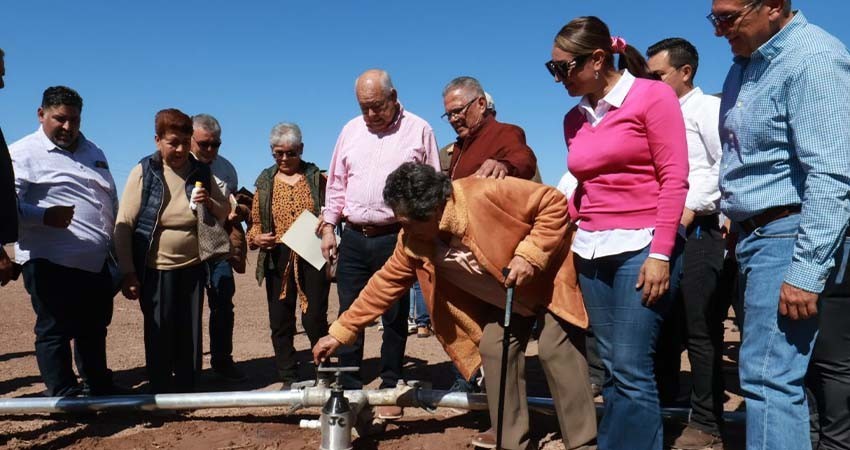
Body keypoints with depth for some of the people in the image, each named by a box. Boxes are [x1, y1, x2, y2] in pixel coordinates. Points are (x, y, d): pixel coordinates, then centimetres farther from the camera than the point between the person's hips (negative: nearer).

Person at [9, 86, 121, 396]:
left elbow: (112, 202, 22)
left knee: (95, 329, 18)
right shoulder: (23, 153, -4)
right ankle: (64, 394, 12)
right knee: (55, 330, 1)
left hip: (97, 262, 7)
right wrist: (45, 216, -29)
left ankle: (98, 386, 32)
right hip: (52, 263, -7)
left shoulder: (92, 152, 17)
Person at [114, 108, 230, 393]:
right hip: (155, 271, -3)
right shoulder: (143, 172, -7)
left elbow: (224, 213, 13)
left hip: (193, 268, 3)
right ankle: (160, 394, 19)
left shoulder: (201, 173, 3)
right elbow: (124, 225, -8)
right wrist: (128, 273, -12)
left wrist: (209, 202, -10)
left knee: (190, 335, 9)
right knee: (159, 335, 4)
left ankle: (187, 392, 23)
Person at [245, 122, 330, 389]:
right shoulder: (265, 182, 11)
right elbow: (255, 222, 14)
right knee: (280, 321, 6)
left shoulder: (316, 177, 7)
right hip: (278, 259, 2)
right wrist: (256, 237, -7)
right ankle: (288, 377, 18)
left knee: (315, 318, -3)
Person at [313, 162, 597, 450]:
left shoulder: (485, 195, -35)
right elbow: (386, 283, -7)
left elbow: (554, 204, -27)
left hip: (549, 275, -6)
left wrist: (529, 254, -35)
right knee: (494, 351, -3)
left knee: (556, 350, -14)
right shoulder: (414, 242, -14)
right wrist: (341, 332, -9)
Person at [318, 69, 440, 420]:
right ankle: (349, 388, 18)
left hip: (396, 238, -3)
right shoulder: (351, 130, 11)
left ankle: (390, 390, 17)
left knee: (394, 317, 6)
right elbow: (336, 184, 14)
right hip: (353, 237, 4)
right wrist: (328, 226, 8)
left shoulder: (418, 130, 0)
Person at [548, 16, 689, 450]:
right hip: (591, 250, 6)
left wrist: (660, 254, -15)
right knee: (611, 368, 9)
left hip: (641, 246, -6)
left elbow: (674, 179, -8)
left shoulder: (652, 95, -4)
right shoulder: (574, 118, 13)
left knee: (631, 369, -8)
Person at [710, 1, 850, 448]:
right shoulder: (746, 63, 13)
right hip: (760, 235, 9)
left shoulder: (812, 59, -15)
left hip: (792, 237, -9)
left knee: (769, 376, -12)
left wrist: (807, 271, -26)